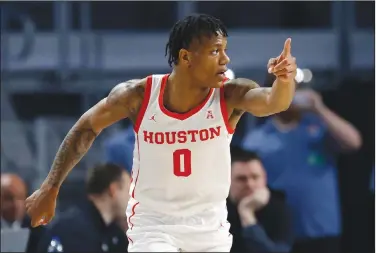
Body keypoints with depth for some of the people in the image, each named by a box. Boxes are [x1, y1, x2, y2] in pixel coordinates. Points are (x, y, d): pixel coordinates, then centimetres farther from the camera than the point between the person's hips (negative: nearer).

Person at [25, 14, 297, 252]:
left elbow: (272, 102, -37)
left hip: (209, 228, 2)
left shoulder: (230, 96, -16)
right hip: (153, 224, -2)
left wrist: (285, 81, -61)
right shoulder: (139, 95, -16)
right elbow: (87, 127, -1)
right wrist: (50, 188, 1)